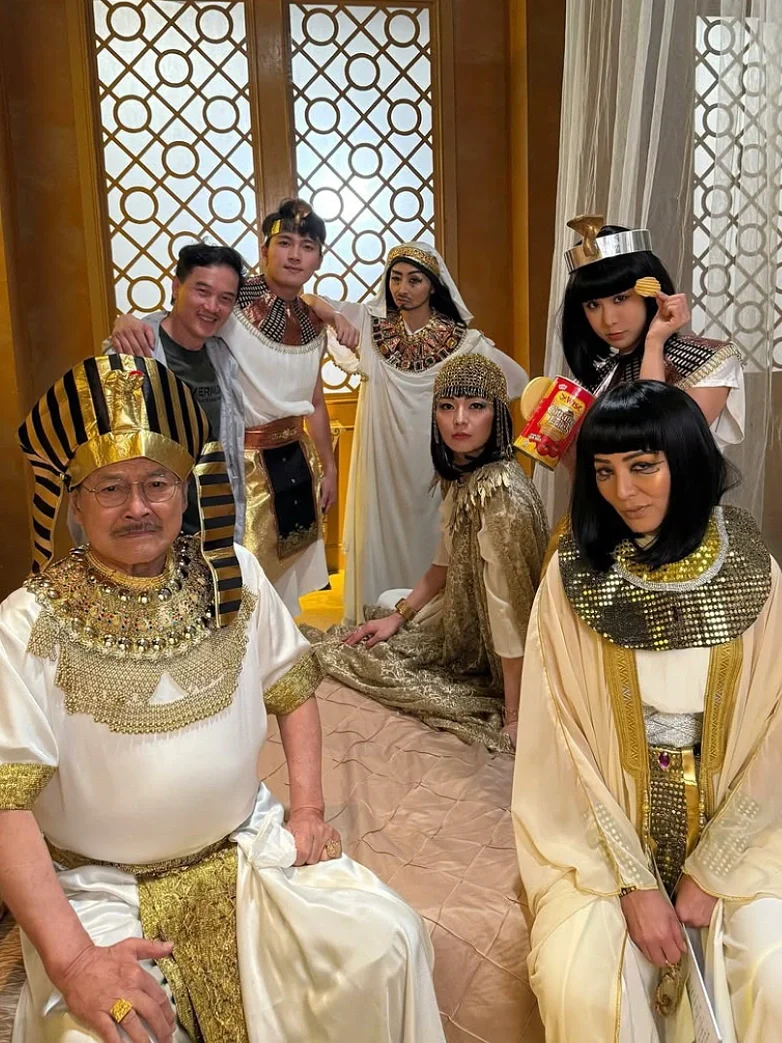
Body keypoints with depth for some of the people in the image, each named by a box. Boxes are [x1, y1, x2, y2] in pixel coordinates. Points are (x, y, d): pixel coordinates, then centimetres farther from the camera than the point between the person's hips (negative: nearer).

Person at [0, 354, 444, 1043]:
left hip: (246, 845, 3)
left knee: (385, 943, -13)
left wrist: (309, 810, 0)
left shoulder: (235, 578, -3)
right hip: (99, 884, -3)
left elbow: (293, 692, 9)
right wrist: (70, 958, -25)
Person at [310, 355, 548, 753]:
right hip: (467, 619, 10)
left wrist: (513, 719, -28)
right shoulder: (462, 474, -2)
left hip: (490, 652, -9)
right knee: (387, 602, 27)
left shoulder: (500, 495, -31)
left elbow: (510, 612, -31)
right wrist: (399, 615, 9)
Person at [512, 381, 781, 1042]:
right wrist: (634, 883, -13)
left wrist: (710, 875, -8)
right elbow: (565, 742, -9)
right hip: (604, 832, -1)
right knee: (581, 987, -21)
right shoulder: (574, 576, -10)